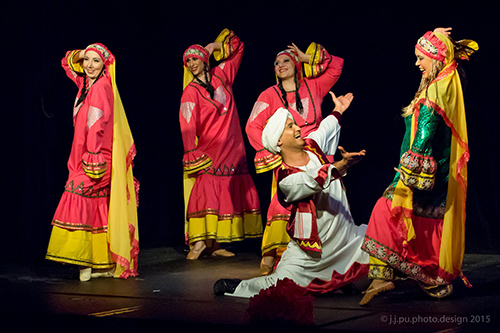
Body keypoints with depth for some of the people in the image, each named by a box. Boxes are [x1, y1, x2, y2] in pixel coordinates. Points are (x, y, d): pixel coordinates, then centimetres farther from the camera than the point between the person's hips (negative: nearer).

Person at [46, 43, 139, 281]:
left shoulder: (101, 88, -14)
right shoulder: (87, 84, 12)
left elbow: (97, 125, -19)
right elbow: (67, 63, 29)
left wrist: (92, 159, -22)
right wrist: (81, 54, 9)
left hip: (94, 159, -9)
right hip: (84, 157, 9)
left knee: (83, 203, -13)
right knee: (98, 208, 9)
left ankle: (87, 261, -11)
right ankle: (105, 264, 12)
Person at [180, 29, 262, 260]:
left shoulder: (221, 76, 9)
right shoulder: (190, 92, -3)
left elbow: (238, 47, 20)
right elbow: (187, 126, -9)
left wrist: (215, 47, 5)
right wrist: (193, 157, -17)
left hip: (233, 149, 5)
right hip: (209, 149, -5)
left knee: (232, 193, 3)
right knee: (207, 191, -16)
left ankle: (215, 244, 6)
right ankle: (199, 242, -17)